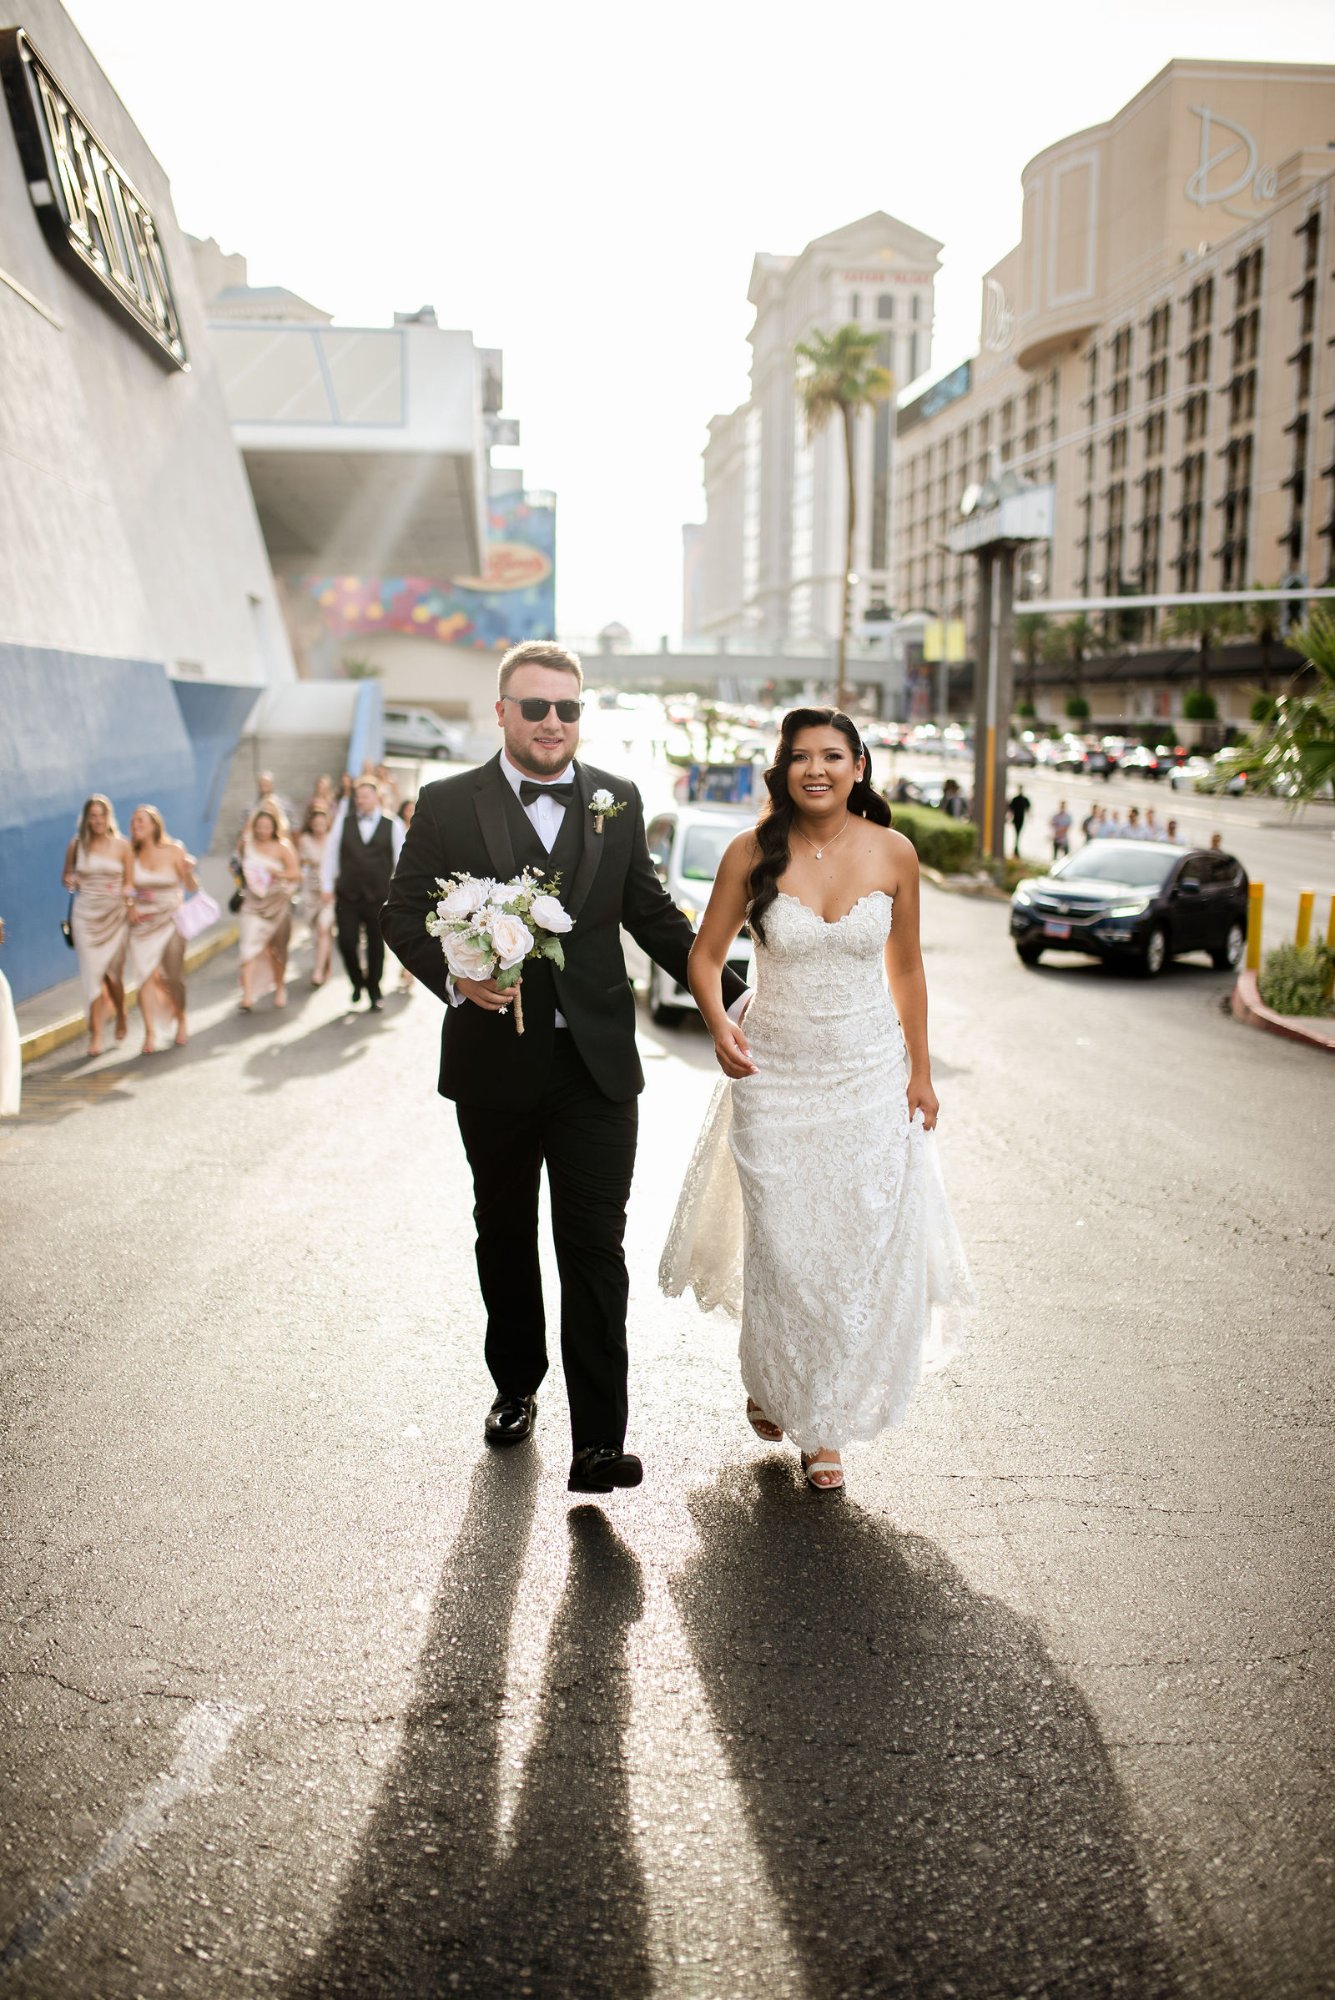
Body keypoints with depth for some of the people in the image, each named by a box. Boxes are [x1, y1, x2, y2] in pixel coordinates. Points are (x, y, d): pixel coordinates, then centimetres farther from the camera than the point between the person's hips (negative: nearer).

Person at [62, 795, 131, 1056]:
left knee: (112, 972, 5)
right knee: (92, 973, -5)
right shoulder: (76, 845, 3)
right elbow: (67, 875, 14)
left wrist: (125, 892, -16)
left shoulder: (122, 845, 2)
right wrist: (69, 881, -9)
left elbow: (129, 882, 5)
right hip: (86, 915, 0)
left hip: (115, 915, 0)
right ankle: (96, 1035, -2)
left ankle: (121, 1015, 36)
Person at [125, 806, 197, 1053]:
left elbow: (191, 887, 0)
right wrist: (130, 905, -10)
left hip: (170, 920, -1)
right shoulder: (133, 855, 3)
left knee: (173, 976, -5)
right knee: (145, 976, -8)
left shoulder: (174, 851, -1)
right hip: (142, 922, 1)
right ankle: (150, 1033, -4)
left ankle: (181, 1021, 20)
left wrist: (189, 872, -20)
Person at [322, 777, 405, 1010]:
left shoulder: (393, 825, 0)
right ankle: (358, 981, 24)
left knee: (376, 947, 7)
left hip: (379, 898, -1)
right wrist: (327, 886, 4)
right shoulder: (343, 822, 5)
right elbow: (330, 854, 8)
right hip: (347, 896, 1)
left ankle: (374, 993, 22)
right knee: (346, 943, -3)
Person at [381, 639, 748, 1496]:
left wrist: (731, 994, 7)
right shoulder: (448, 805, -1)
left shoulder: (619, 801, 6)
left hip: (596, 1065, 0)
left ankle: (598, 1441, 1)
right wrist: (453, 974, -19)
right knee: (505, 1235, 17)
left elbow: (654, 913, 12)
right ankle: (516, 1385, 39)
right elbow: (405, 914, 0)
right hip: (495, 1063, 0)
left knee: (596, 1248, -3)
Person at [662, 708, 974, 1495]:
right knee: (780, 1247, 8)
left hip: (869, 1074, 1)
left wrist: (921, 1070, 6)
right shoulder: (753, 852, -7)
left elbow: (906, 967, 6)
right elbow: (706, 955, 1)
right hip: (774, 1075, -1)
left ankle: (826, 1423, 21)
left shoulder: (892, 853, -3)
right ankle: (773, 1384, 38)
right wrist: (719, 1026, -17)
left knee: (859, 1249, 2)